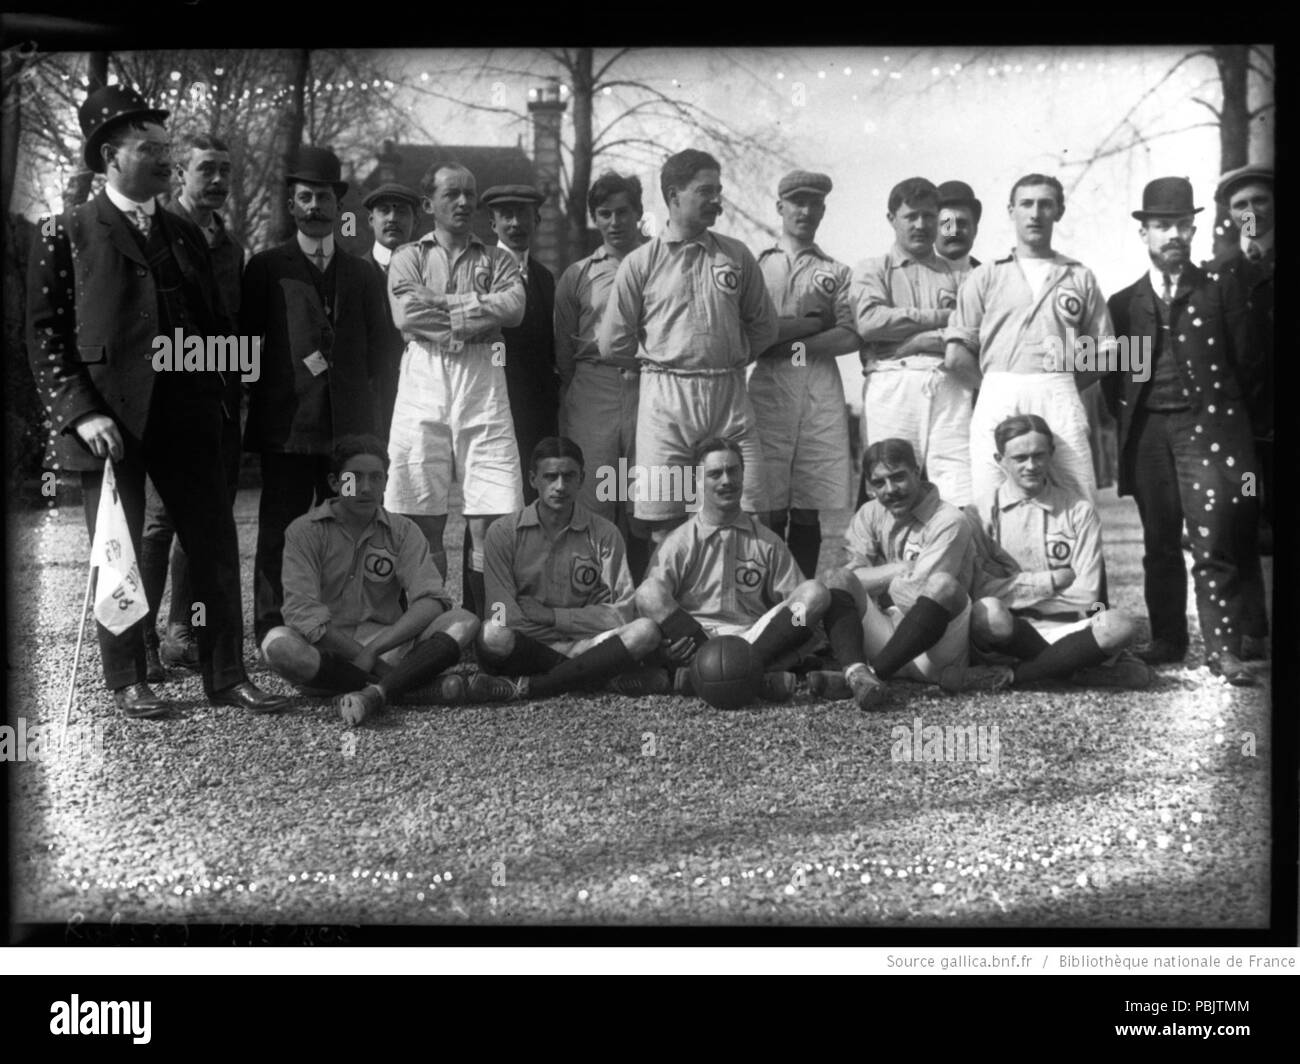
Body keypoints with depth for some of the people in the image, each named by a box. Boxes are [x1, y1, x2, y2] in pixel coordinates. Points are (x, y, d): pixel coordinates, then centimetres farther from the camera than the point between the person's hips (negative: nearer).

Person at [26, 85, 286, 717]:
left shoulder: (185, 235, 17)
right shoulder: (65, 235, 2)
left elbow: (217, 322, 23)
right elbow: (45, 334, -3)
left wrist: (211, 346, 2)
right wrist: (80, 411, -13)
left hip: (187, 417, 4)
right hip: (109, 419, -4)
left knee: (217, 550, 3)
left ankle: (226, 676, 12)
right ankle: (127, 682, 16)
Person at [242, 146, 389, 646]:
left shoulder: (362, 275, 17)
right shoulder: (267, 267, 9)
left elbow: (375, 347, 17)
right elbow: (245, 341, 7)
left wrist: (355, 394, 6)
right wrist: (262, 394, 0)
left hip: (348, 425, 2)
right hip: (286, 423, -2)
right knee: (279, 532, -3)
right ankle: (272, 632, 1)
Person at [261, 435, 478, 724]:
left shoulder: (403, 532, 5)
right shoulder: (304, 531, -2)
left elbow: (431, 600, -9)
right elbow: (302, 611, -14)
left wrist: (373, 650, -21)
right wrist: (366, 659, -20)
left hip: (391, 645, 2)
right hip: (327, 651, -2)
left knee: (464, 622, -20)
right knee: (278, 644, -35)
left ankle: (373, 694, -39)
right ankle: (421, 686, -31)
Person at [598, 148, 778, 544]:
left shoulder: (737, 255, 11)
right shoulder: (640, 263, 3)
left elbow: (764, 326, 17)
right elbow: (612, 344, 4)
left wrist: (729, 360, 11)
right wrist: (661, 361, 10)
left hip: (729, 393, 2)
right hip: (665, 396, -2)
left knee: (748, 516, -3)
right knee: (663, 521, -1)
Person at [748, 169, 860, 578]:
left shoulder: (837, 272, 17)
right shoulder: (756, 265, 13)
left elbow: (852, 336, 2)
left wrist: (786, 339, -6)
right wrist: (810, 322, -5)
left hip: (822, 390, 1)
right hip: (769, 387, -1)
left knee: (809, 509, 1)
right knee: (772, 508, -6)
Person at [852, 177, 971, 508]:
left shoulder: (956, 273, 23)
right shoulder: (873, 270, 19)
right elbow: (869, 321, -2)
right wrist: (940, 317, 2)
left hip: (949, 384, 1)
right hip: (892, 381, -1)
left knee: (962, 499, -12)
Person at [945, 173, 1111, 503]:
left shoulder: (1080, 277, 17)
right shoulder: (986, 276, 14)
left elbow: (1102, 354, 15)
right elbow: (956, 356, 8)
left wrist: (1060, 388, 7)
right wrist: (998, 389, 7)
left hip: (1060, 401, 1)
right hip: (998, 401, 0)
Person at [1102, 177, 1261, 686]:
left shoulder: (1221, 290, 7)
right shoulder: (1123, 304, 13)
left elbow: (1246, 360, 7)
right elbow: (1112, 381, 15)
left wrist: (1215, 401, 5)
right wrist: (1131, 419, 5)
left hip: (1206, 428, -3)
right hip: (1148, 434, 3)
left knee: (1213, 545, -10)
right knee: (1160, 546, 7)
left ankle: (1223, 650, -9)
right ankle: (1168, 640, 15)